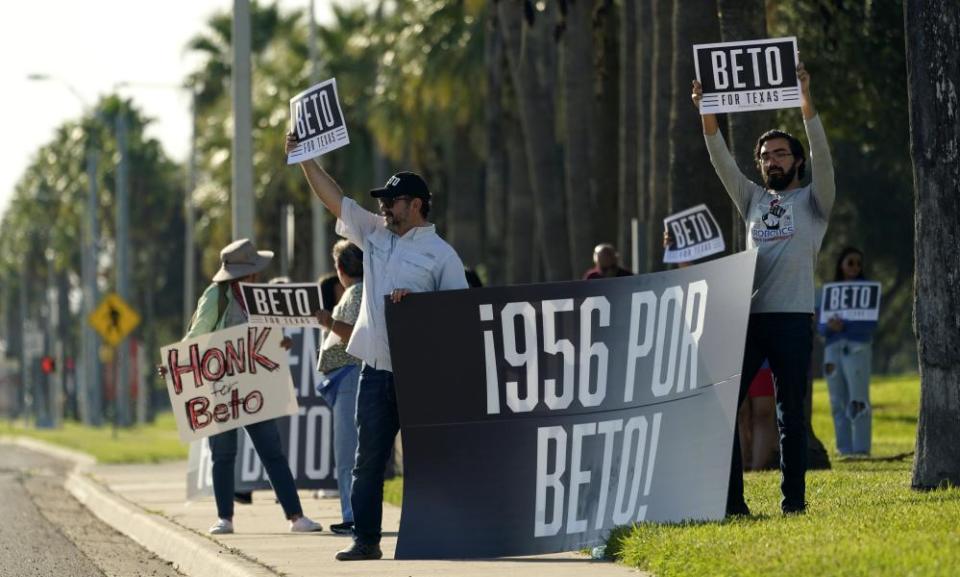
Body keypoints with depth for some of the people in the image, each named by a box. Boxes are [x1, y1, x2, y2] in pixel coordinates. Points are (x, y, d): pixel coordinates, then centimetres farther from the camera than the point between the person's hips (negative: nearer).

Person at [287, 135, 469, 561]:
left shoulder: (441, 254, -3)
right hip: (375, 370, 6)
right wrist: (304, 158, 13)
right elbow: (333, 198, 16)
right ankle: (366, 539, 9)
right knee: (368, 461, 5)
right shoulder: (374, 234, 13)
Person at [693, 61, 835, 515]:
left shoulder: (813, 200, 8)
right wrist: (706, 115, 0)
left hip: (792, 319, -4)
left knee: (791, 413, -2)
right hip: (747, 316, 4)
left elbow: (821, 155, -7)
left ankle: (794, 499, 3)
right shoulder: (753, 200, 21)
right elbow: (722, 161, 13)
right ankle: (730, 498, -2)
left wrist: (806, 101, -17)